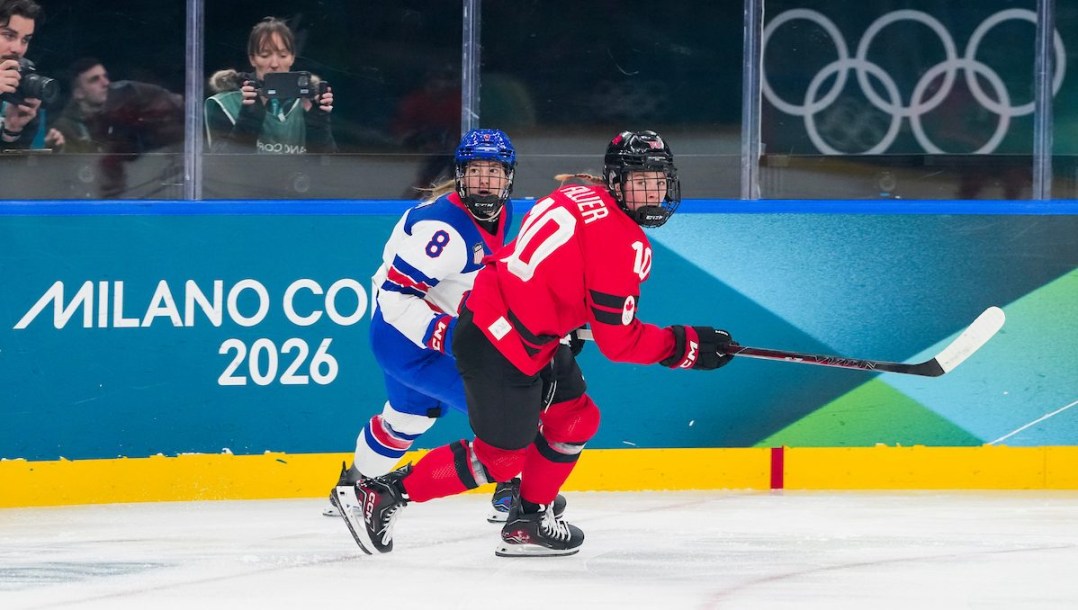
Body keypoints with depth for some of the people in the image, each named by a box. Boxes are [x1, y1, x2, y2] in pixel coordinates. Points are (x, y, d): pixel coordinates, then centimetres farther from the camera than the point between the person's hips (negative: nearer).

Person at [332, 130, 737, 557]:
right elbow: (618, 340, -16)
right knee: (500, 458, 2)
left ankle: (528, 521, 25)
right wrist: (687, 346, -9)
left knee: (576, 419, 18)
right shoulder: (625, 244, -19)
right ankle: (383, 493, 7)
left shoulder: (581, 197, 9)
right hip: (501, 346, -10)